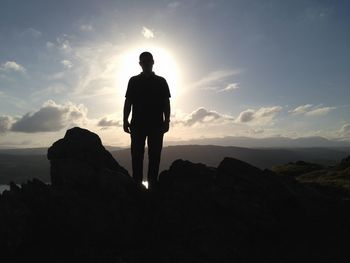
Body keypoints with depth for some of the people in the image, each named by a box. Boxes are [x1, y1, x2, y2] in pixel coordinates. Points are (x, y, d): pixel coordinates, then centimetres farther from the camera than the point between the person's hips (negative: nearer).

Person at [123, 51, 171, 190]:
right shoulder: (134, 81, 14)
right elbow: (128, 102, 10)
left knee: (154, 154, -3)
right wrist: (125, 120, 0)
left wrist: (166, 120, -3)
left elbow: (166, 103, 8)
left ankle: (152, 182, 2)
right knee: (137, 153, -3)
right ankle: (137, 182, 2)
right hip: (137, 123, 0)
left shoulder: (161, 81, 13)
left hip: (156, 124, 0)